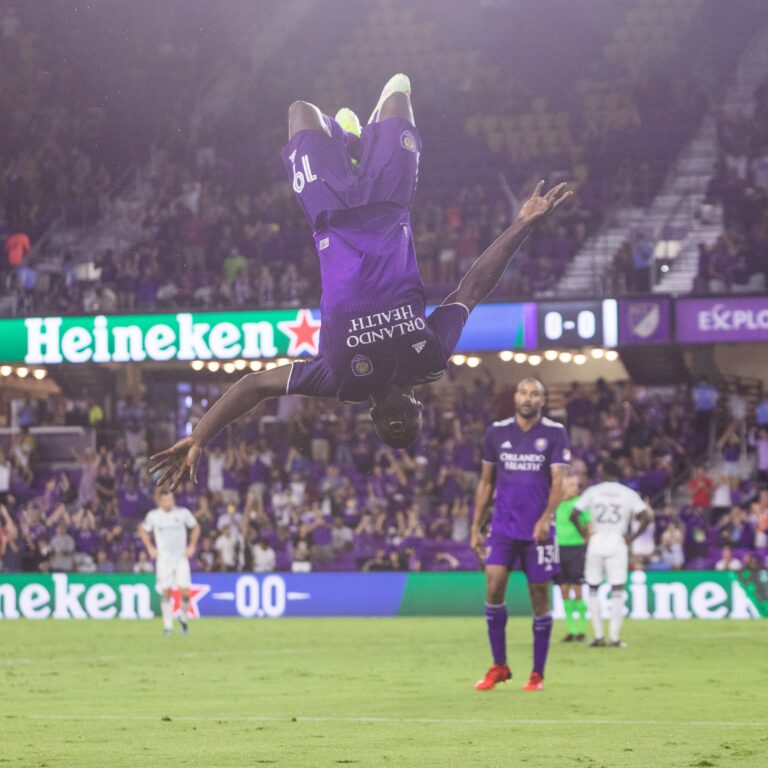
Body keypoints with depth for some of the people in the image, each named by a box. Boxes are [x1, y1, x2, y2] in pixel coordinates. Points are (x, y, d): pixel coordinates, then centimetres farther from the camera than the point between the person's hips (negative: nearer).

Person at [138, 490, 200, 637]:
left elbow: (196, 527, 13)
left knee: (185, 592, -9)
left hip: (181, 558, 0)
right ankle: (168, 627, 2)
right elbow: (143, 530, 14)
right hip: (163, 559, 0)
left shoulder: (183, 513, -3)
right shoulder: (153, 515, -2)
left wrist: (192, 546, 5)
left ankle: (184, 618, 17)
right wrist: (150, 548, 5)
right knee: (166, 593, -5)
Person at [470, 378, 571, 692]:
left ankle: (537, 674, 11)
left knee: (540, 598, 1)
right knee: (493, 587, -12)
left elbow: (558, 481, -9)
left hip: (538, 529, -2)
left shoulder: (555, 433, -1)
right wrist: (476, 527, 10)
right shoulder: (496, 432, 7)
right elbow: (486, 482, 14)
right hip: (503, 526, 2)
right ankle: (499, 666, 0)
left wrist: (546, 518, -25)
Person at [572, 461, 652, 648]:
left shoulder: (592, 491, 4)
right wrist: (632, 537, 1)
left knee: (593, 589, 11)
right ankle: (614, 636, -5)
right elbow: (647, 517, -6)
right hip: (617, 543, 0)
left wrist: (585, 534, 6)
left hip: (596, 542, 0)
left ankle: (598, 636, 6)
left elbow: (573, 515, -2)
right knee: (617, 590, 1)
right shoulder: (629, 494, 3)